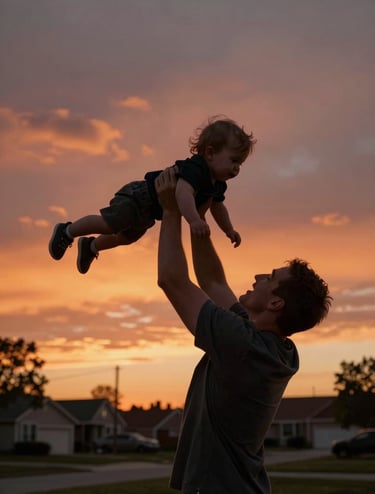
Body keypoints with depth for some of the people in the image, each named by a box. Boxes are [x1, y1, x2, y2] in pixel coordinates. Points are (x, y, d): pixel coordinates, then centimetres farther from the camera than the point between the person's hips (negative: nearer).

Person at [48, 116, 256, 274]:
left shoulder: (217, 184, -5)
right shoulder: (194, 169, -35)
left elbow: (217, 207, 16)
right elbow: (182, 192, -56)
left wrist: (229, 230, 9)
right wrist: (194, 220, -69)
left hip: (147, 213, 10)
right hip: (140, 196, -10)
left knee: (125, 237, 27)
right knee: (108, 223, -22)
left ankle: (91, 246, 53)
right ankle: (66, 232, 3)